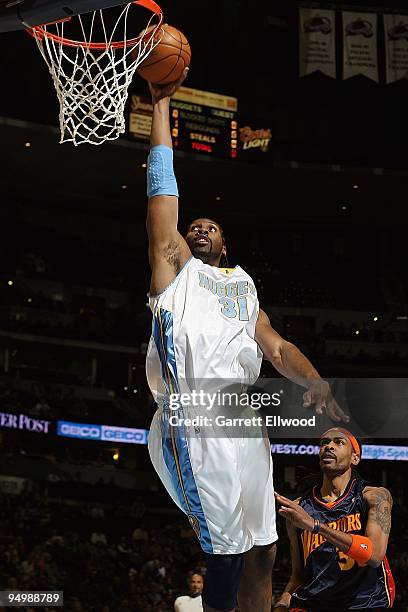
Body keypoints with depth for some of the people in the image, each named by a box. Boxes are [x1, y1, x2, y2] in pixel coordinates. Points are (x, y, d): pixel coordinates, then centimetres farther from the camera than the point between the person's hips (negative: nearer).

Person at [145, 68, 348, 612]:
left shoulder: (244, 285, 30)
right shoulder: (175, 265, 18)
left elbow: (277, 347, 18)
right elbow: (163, 187, 14)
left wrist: (315, 380, -2)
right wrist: (161, 104, 16)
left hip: (245, 418, 5)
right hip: (194, 419, -5)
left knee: (259, 556, 6)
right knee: (227, 550, -15)